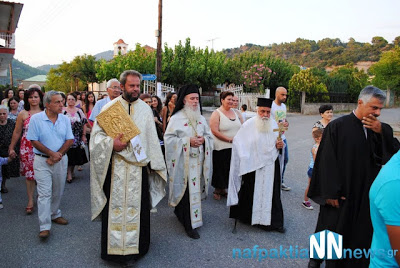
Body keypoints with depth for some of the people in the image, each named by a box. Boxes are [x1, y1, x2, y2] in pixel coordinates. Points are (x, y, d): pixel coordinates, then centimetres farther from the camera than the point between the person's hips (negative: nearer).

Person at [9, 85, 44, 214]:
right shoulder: (23, 114, 3)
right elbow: (17, 132, 10)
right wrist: (11, 148, 13)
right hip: (27, 148, 0)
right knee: (29, 174, 4)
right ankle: (30, 201, 15)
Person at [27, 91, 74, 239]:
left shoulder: (65, 119, 3)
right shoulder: (36, 119, -6)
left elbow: (69, 140, 0)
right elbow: (34, 141, -8)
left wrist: (58, 155, -12)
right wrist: (51, 153, -15)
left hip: (61, 160, 4)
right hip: (42, 161, -3)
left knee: (58, 192, 14)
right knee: (44, 193, -6)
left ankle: (55, 215, 35)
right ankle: (45, 227, -3)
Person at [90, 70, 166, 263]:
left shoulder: (145, 108, 8)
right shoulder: (109, 107, 2)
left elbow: (152, 139, 11)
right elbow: (97, 134, 0)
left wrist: (156, 164, 9)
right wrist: (111, 144, -20)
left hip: (139, 166, 2)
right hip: (115, 167, -1)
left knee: (137, 207, 8)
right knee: (115, 207, 5)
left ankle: (137, 246, 25)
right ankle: (113, 246, 22)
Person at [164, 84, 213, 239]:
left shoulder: (201, 118, 13)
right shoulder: (176, 118, -5)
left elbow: (210, 136, 16)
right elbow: (168, 138, -10)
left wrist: (203, 139, -6)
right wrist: (188, 141, -17)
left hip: (199, 161, 6)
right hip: (184, 162, -6)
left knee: (195, 188, 9)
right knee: (187, 190, -5)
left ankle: (181, 213, 31)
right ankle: (190, 224, 6)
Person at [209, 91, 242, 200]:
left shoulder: (236, 113, 11)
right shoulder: (216, 114, -7)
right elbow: (215, 131, -16)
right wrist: (229, 139, -17)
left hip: (235, 147, 5)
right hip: (221, 148, -5)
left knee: (230, 170, 10)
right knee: (220, 170, 4)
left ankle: (223, 189, 26)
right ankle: (217, 190, 23)